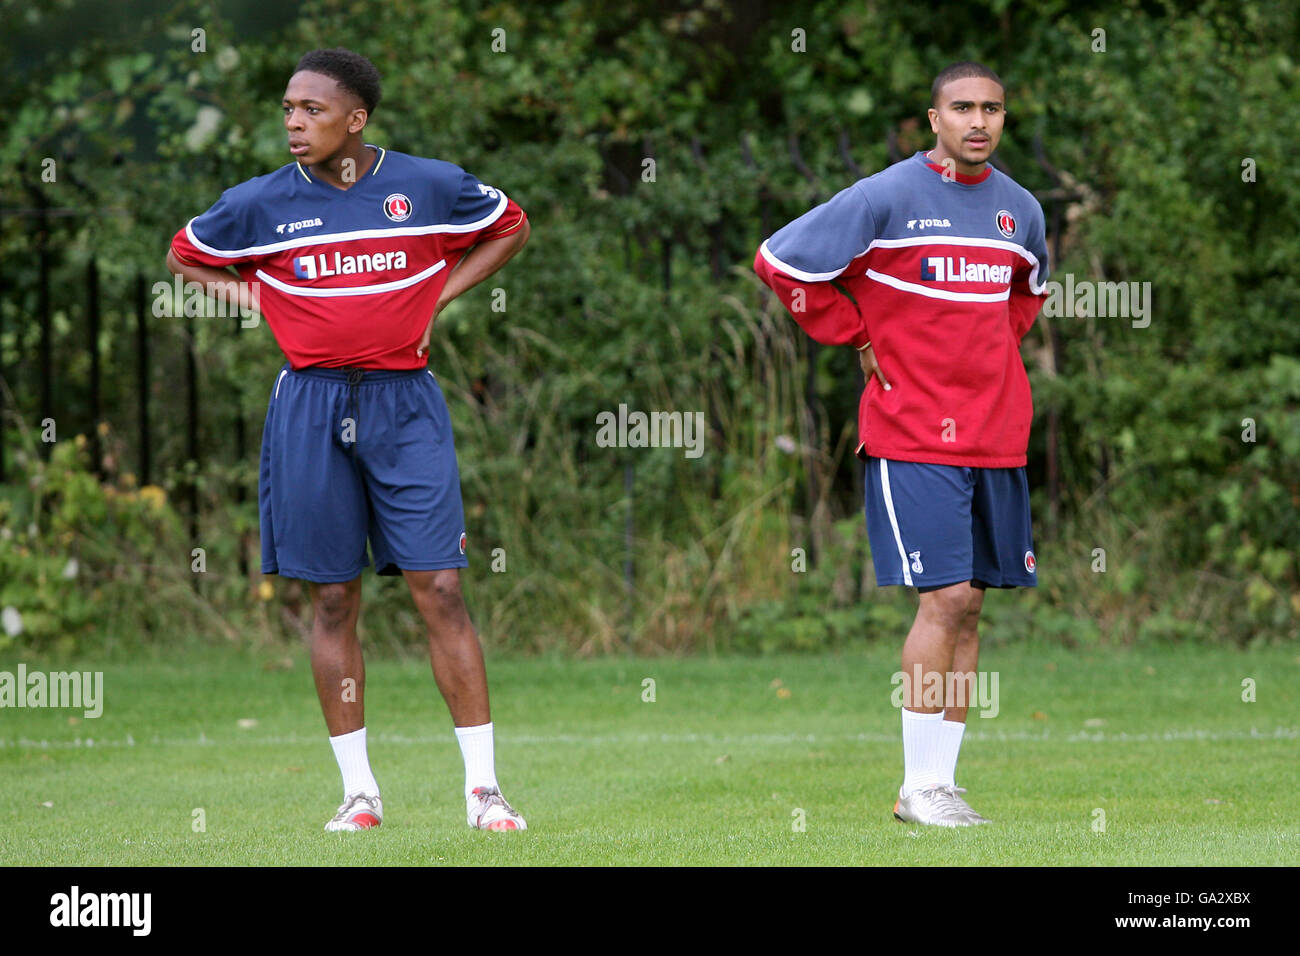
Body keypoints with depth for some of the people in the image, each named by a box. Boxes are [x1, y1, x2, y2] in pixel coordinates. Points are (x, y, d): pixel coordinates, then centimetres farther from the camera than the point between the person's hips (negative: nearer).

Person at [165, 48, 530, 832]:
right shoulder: (262, 203, 1)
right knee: (334, 600, 4)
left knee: (440, 589, -6)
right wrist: (257, 302, 4)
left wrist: (438, 296, 6)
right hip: (312, 409, 1)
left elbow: (510, 225, 17)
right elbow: (186, 256, 18)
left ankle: (484, 788, -1)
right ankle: (359, 790, 12)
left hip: (404, 403, -1)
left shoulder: (430, 186, -1)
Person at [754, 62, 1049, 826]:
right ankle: (919, 785, -5)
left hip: (997, 432, 6)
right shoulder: (887, 198, -8)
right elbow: (780, 261, -4)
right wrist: (858, 338, -2)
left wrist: (996, 346, 14)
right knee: (948, 597, -12)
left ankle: (942, 777, 11)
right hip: (912, 433, -6)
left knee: (970, 605, 5)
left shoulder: (1021, 209, 10)